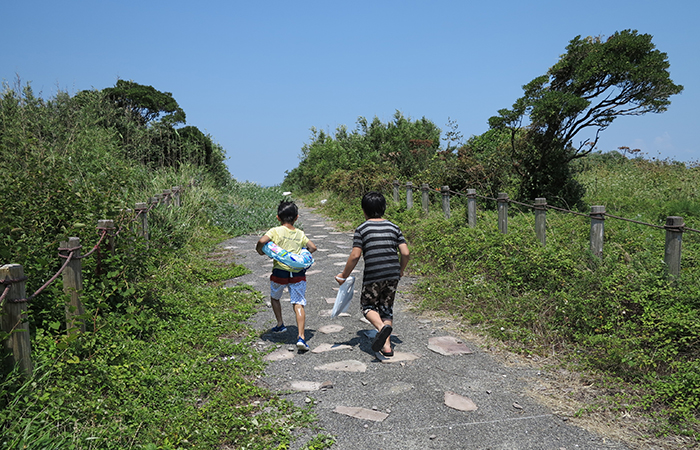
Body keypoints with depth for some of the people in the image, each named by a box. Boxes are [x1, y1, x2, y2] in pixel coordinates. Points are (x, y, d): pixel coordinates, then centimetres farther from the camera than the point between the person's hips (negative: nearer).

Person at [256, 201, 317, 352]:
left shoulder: (275, 231, -2)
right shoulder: (300, 234, 8)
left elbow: (262, 241, -17)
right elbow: (313, 247, 6)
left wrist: (260, 251, 3)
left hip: (280, 272, -1)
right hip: (298, 274, 1)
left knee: (275, 298, 28)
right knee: (298, 305, -1)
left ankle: (280, 324, 38)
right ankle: (301, 337, -13)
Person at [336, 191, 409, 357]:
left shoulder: (362, 229, -3)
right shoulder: (393, 227, 8)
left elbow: (355, 255, -10)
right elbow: (405, 253, 4)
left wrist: (344, 275, 1)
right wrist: (401, 270, 22)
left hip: (373, 276, -4)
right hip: (393, 275, 4)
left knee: (367, 305, 14)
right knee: (387, 307, 16)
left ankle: (382, 327, -15)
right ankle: (387, 345, 11)